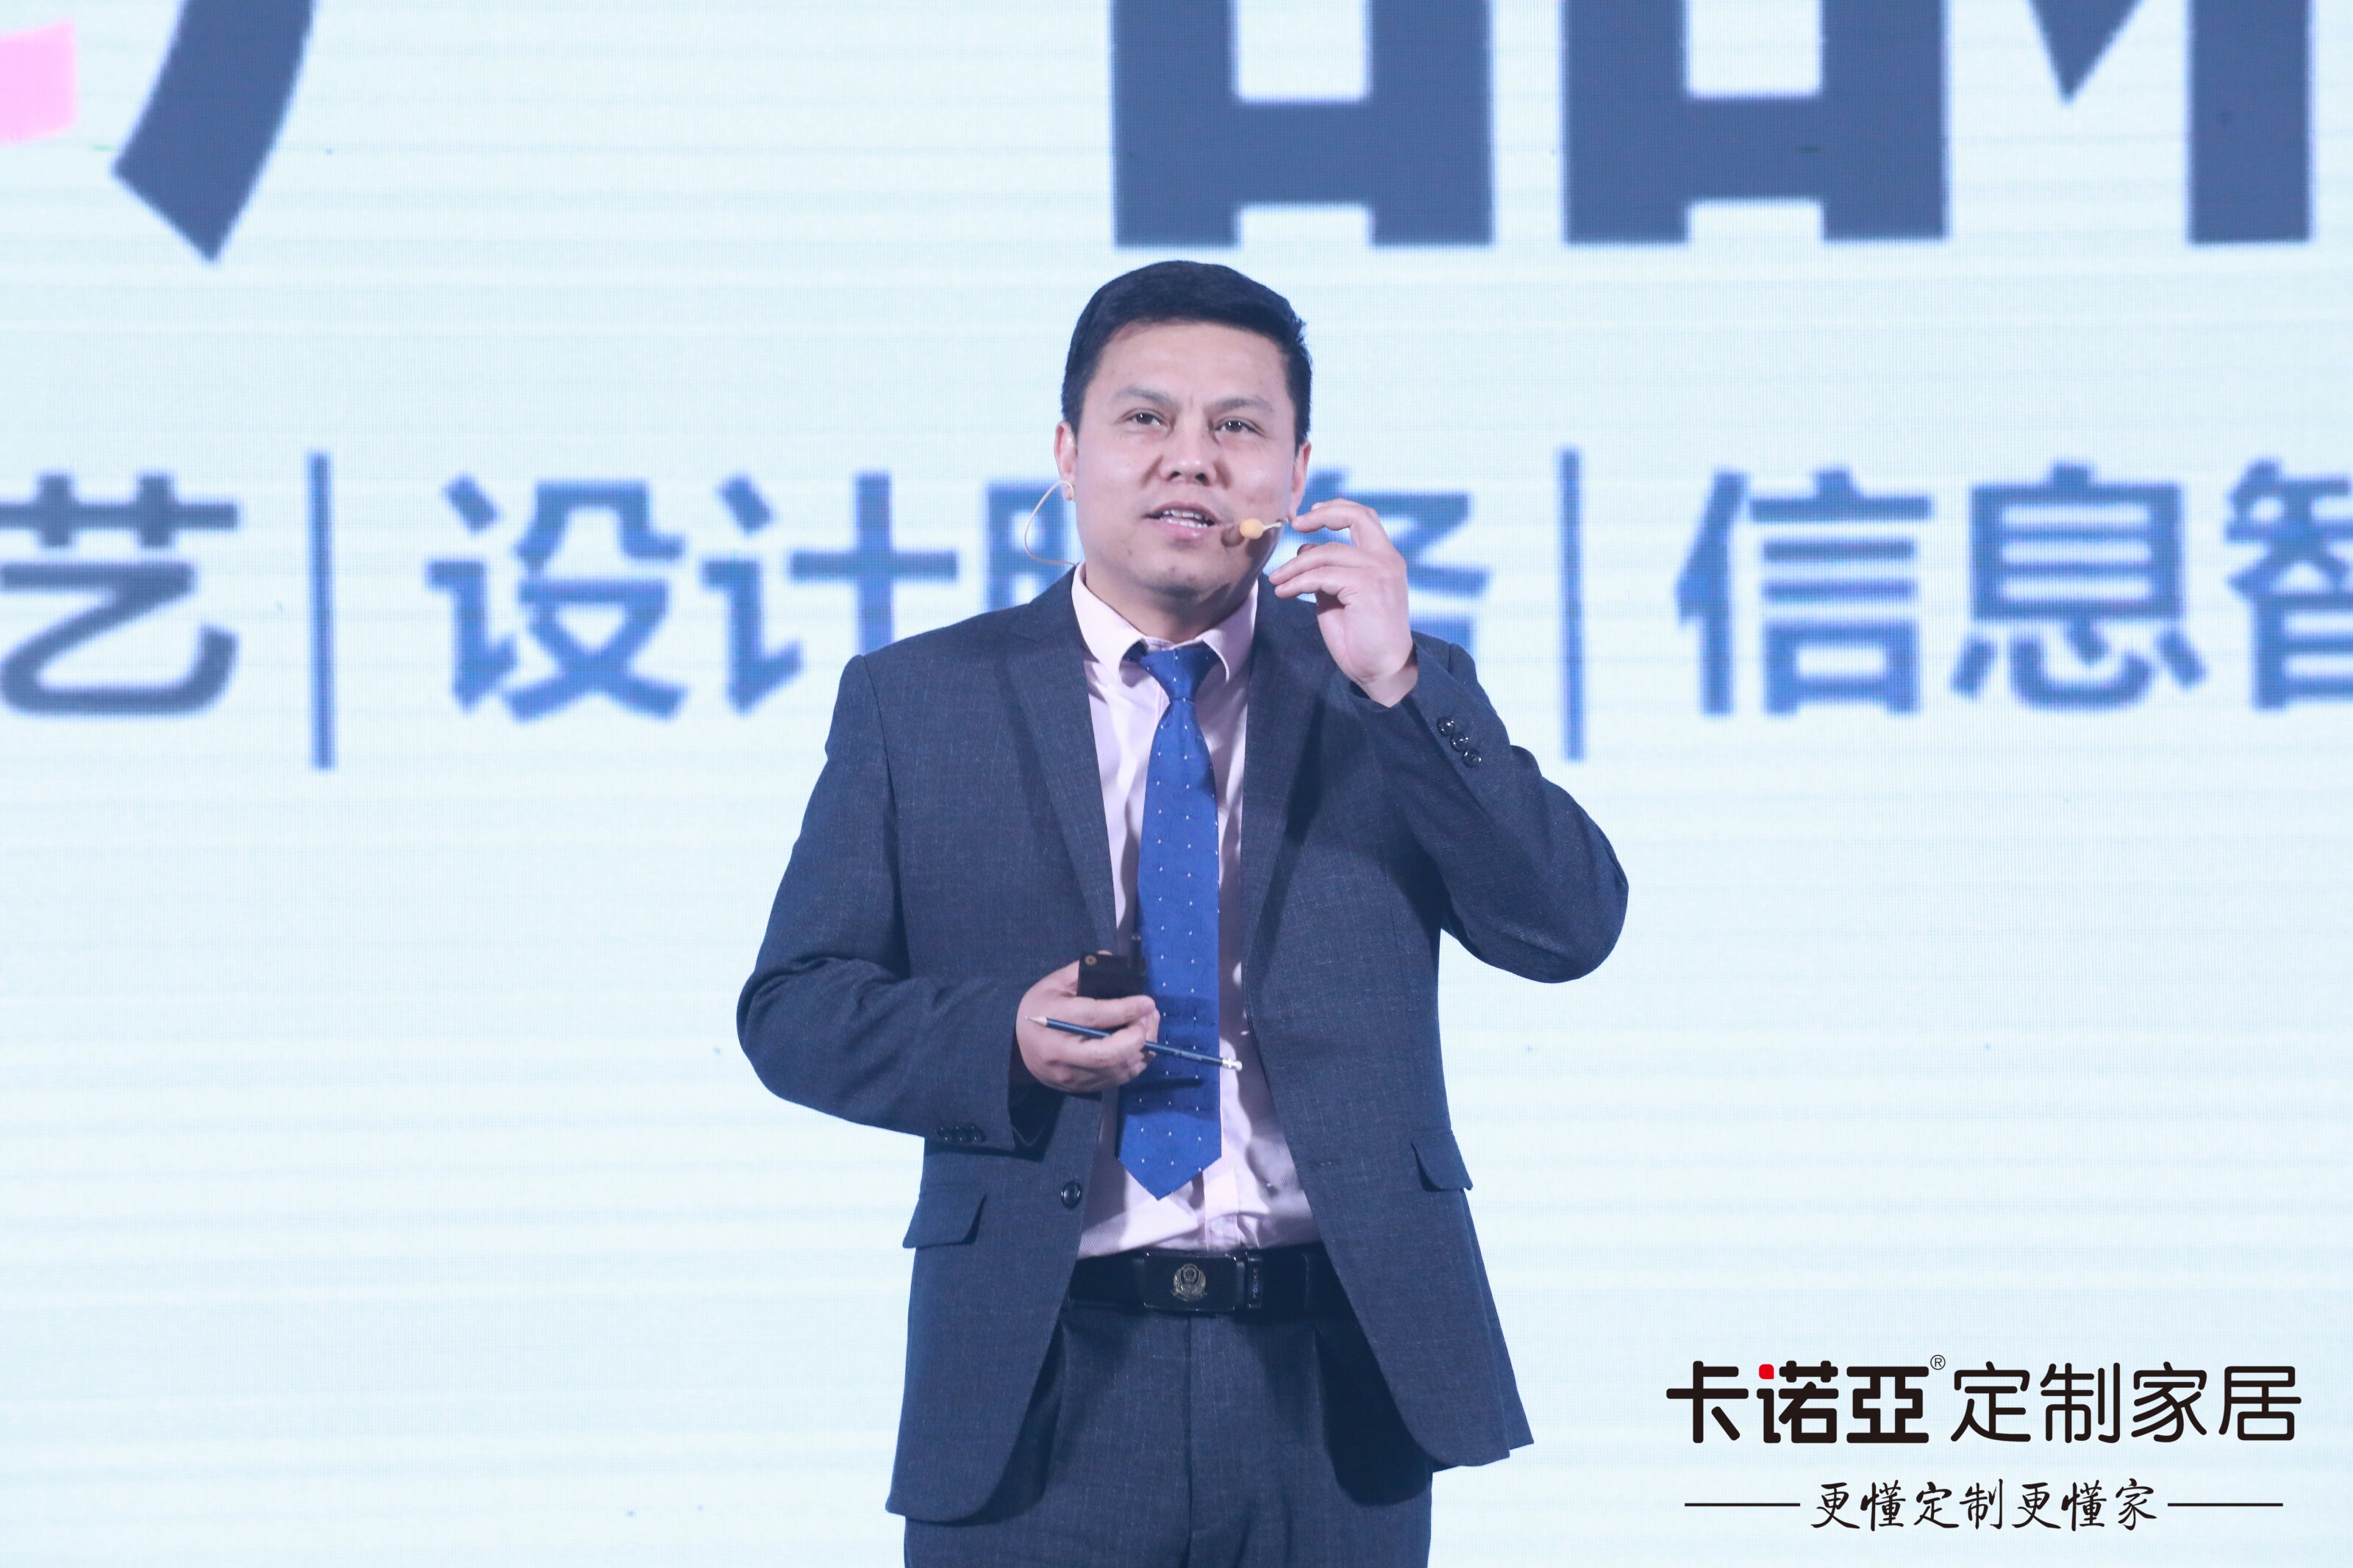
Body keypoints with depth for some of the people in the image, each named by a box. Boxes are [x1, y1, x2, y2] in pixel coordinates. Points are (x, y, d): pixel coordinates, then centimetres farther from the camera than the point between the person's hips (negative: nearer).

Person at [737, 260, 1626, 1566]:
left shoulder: (1403, 702, 9)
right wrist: (1002, 1041, -14)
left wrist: (1395, 684, -12)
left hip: (1334, 1385, 1)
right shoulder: (916, 702, 7)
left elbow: (1570, 930, -3)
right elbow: (790, 1006, 5)